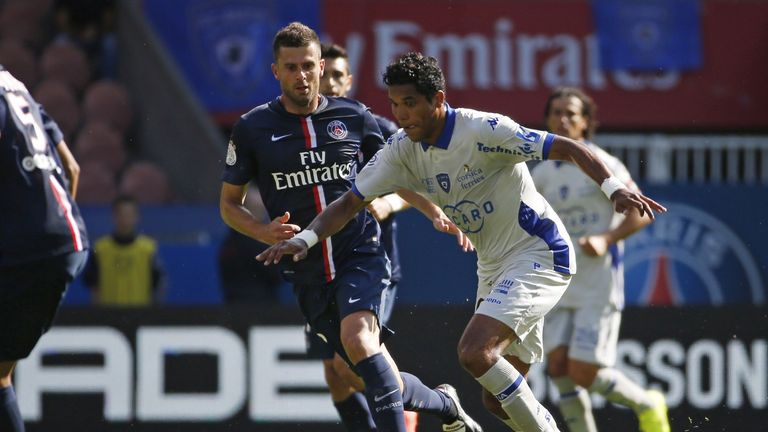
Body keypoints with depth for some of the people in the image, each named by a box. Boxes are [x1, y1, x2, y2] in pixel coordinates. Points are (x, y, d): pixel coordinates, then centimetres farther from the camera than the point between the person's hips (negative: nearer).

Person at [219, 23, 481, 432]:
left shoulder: (353, 117, 3)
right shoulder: (253, 128, 1)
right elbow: (229, 204, 8)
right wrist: (264, 232, -10)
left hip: (360, 256, -1)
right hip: (307, 272, 1)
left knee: (356, 337, -31)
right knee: (387, 384, 3)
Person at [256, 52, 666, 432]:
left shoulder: (482, 131, -21)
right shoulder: (401, 150, -2)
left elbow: (568, 148, -20)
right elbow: (350, 202, 1)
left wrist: (613, 188, -35)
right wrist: (305, 238, -16)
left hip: (539, 254, -8)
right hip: (494, 267, 8)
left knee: (474, 351, -26)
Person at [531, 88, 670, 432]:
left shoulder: (602, 166, -6)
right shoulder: (541, 174, 9)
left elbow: (641, 213, -8)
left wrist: (606, 239, -21)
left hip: (599, 286, -5)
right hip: (560, 285, 5)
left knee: (584, 373, -11)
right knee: (558, 367, -7)